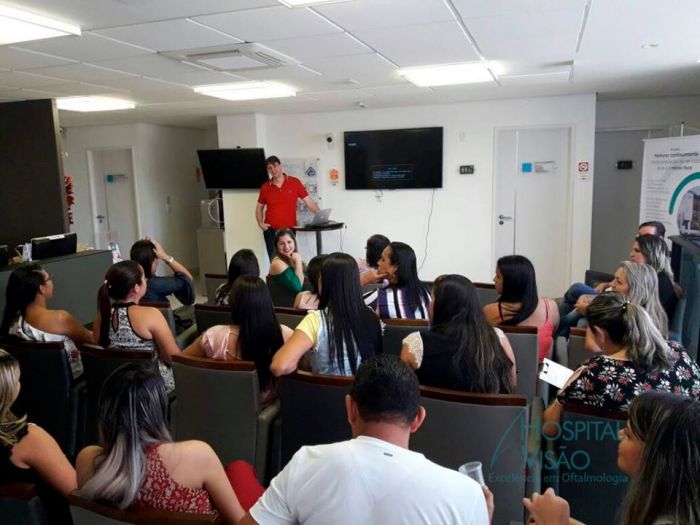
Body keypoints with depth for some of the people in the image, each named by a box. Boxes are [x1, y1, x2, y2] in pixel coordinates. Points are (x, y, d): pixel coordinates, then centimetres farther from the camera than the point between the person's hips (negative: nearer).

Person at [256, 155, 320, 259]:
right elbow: (259, 207, 15)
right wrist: (260, 223, 1)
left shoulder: (295, 182, -2)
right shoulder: (265, 187, 3)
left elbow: (308, 201, -2)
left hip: (289, 229, -1)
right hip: (271, 230, 1)